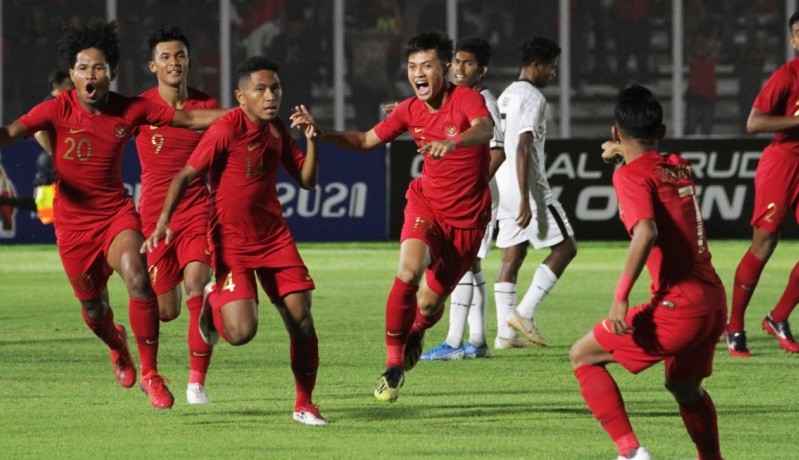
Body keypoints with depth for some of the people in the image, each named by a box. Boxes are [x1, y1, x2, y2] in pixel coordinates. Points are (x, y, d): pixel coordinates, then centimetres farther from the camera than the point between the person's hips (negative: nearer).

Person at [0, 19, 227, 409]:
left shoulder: (130, 110, -5)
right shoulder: (57, 110, -11)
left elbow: (189, 119, 2)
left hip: (116, 213, 0)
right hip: (73, 223, 0)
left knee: (138, 280, -26)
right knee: (93, 307, 10)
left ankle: (150, 374, -13)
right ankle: (117, 343, 49)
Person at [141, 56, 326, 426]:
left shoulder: (277, 130, 4)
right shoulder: (226, 130, -16)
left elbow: (307, 181, 9)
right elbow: (185, 176, -14)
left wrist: (311, 141, -7)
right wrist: (164, 222, -25)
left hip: (274, 235, 6)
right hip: (232, 241, -6)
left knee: (301, 318, -4)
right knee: (242, 332, -18)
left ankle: (304, 405, 12)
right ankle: (214, 302, 19)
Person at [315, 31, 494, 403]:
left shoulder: (466, 99, -17)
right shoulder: (410, 111, -1)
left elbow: (484, 128, -38)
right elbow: (366, 140, 10)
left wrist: (452, 142, -60)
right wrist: (321, 134, -5)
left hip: (468, 218, -2)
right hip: (426, 205, 2)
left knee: (430, 303, 3)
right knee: (409, 269, -27)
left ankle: (416, 332, 43)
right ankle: (394, 365, -15)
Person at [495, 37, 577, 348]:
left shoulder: (506, 96, 17)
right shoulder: (532, 98, -12)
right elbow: (523, 149, -21)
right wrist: (525, 200, -25)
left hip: (503, 183, 9)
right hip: (526, 185, -9)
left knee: (511, 256, 8)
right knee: (565, 247, -2)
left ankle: (505, 332, 4)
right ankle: (524, 312, -8)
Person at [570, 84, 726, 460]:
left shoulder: (631, 175, -7)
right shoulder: (680, 167, 14)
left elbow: (647, 232, -25)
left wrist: (620, 296, -25)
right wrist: (624, 158, 38)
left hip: (677, 307, -7)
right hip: (714, 300, 7)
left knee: (583, 356, 5)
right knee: (684, 387, 31)